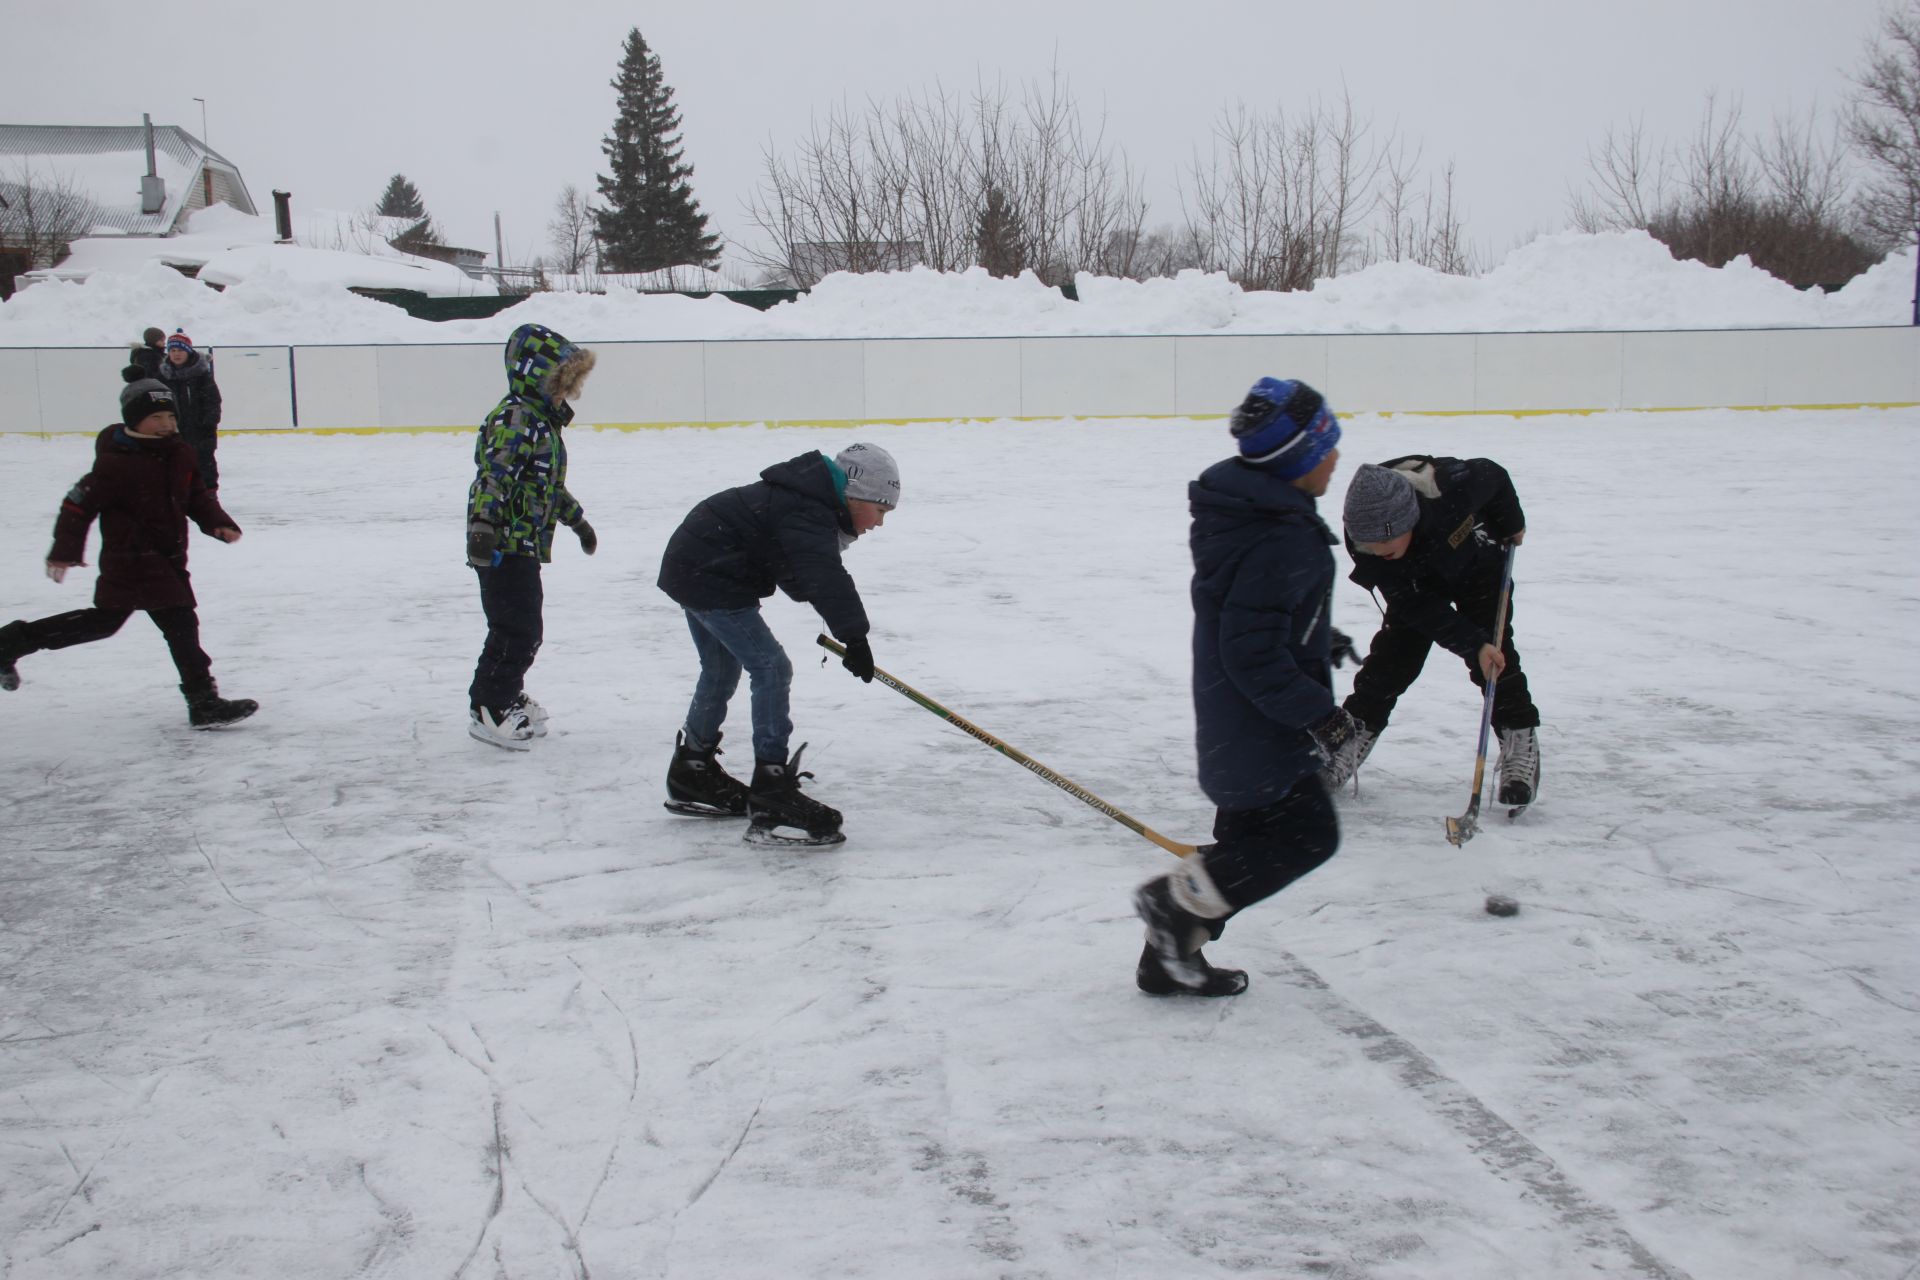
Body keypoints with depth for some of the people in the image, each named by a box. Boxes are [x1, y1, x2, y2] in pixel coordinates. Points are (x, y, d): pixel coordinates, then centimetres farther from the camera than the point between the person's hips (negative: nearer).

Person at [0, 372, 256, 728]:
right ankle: (203, 704, -10)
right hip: (132, 560, -9)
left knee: (105, 620, 21)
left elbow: (199, 496, 11)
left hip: (168, 557, 9)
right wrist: (65, 551, -17)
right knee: (180, 622, -13)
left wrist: (219, 524, -6)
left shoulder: (180, 454, 4)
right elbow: (80, 503, -14)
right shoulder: (116, 463, -18)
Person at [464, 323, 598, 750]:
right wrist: (482, 524, -38)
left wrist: (576, 519, 39)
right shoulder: (515, 419, -15)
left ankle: (507, 698, 31)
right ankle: (488, 709, 1)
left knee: (520, 630, 18)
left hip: (524, 545, 10)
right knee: (518, 630, -7)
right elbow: (495, 474, -28)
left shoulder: (543, 421, 18)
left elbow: (549, 482, 31)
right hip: (505, 544, -10)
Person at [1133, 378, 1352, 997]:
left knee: (1249, 830, 19)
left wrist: (1319, 638, 30)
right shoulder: (1280, 542, -28)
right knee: (1307, 835, 1)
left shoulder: (1251, 506, 4)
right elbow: (1253, 653, -29)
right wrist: (1317, 712, -21)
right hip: (1258, 729, -10)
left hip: (1232, 713, 10)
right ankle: (1175, 900, 4)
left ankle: (1171, 957, 25)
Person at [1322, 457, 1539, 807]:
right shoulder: (1367, 547, -33)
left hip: (1476, 564, -1)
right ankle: (1357, 730, 6)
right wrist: (1474, 644, -37)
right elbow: (1422, 610, -29)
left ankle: (1520, 739, 0)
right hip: (1418, 584, 1)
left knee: (1496, 649, -11)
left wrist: (1511, 525, -1)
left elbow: (1495, 477, -16)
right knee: (1392, 654, -8)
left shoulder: (1453, 486, -41)